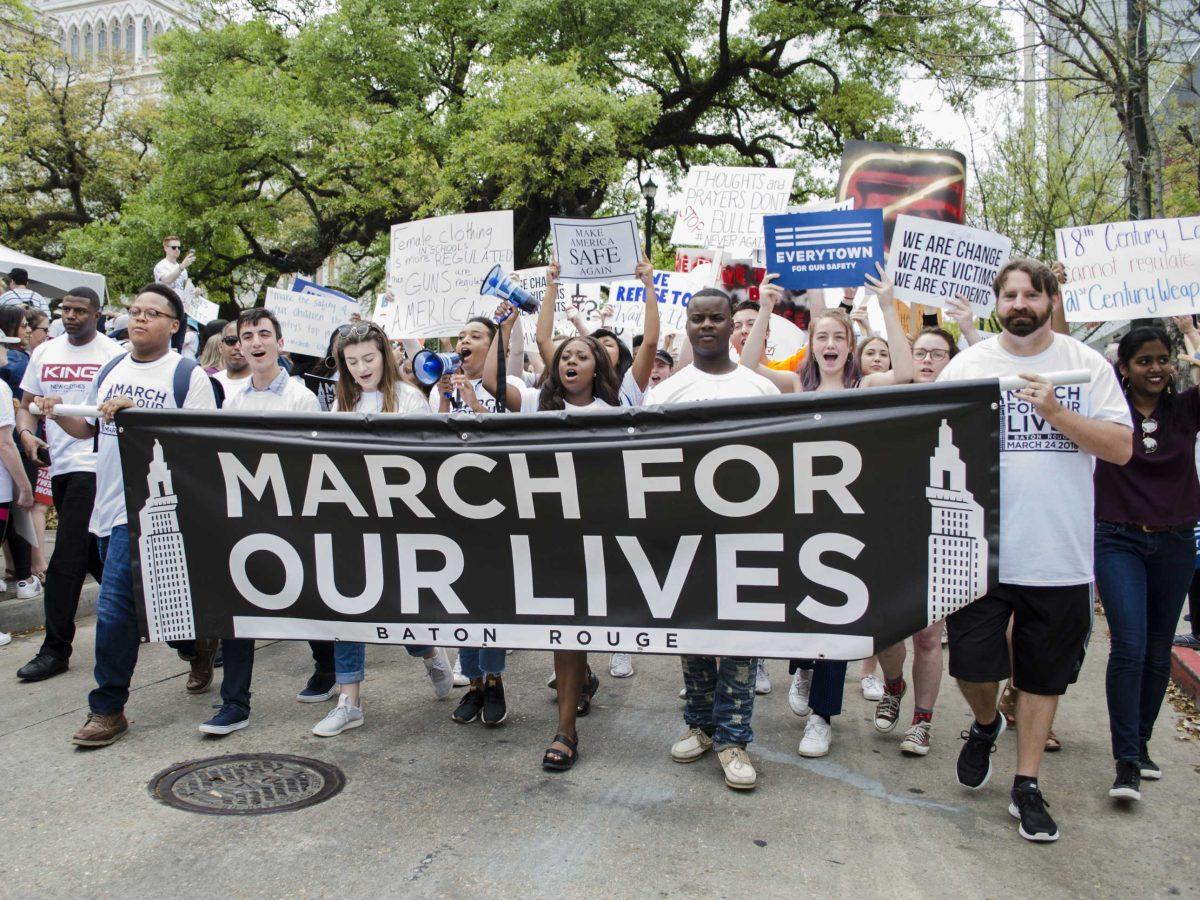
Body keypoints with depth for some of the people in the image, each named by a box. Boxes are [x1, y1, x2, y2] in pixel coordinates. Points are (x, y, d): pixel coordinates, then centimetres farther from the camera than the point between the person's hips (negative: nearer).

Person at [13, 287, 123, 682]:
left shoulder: (112, 354, -4)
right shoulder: (45, 353, 13)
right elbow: (27, 403, 16)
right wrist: (26, 433, -3)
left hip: (94, 463, -6)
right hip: (58, 464, 7)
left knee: (66, 558, -8)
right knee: (93, 553, 15)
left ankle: (56, 649, 0)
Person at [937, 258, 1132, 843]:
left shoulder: (1087, 366, 2)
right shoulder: (966, 366, 3)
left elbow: (1121, 448, -5)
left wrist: (1056, 413, -18)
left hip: (1058, 556, 1)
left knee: (1043, 675, 11)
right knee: (972, 664, 2)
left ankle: (1026, 785, 27)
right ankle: (985, 724, 36)